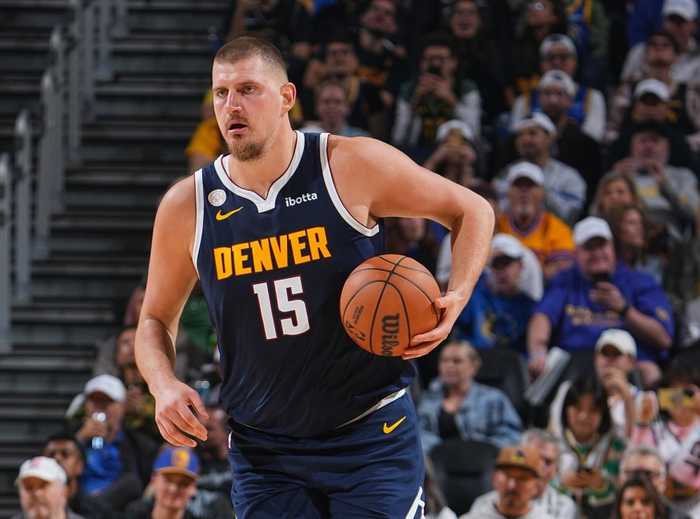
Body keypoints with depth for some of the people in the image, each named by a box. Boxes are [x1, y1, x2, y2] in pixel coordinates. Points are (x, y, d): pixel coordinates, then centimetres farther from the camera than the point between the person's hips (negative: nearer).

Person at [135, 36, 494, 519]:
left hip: (372, 437, -3)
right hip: (263, 453, 3)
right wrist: (164, 386, -7)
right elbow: (156, 319, 14)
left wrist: (456, 298, -14)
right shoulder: (187, 206, -1)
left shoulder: (352, 166, -9)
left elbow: (472, 210, 3)